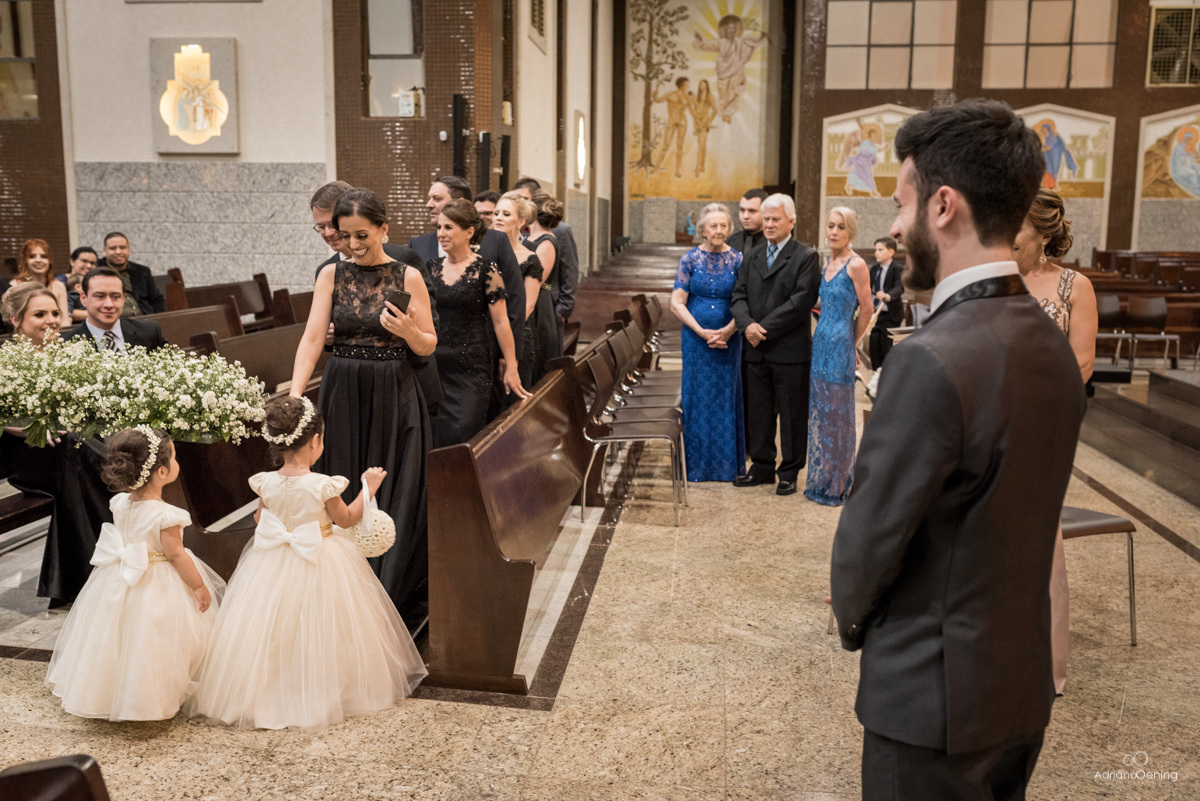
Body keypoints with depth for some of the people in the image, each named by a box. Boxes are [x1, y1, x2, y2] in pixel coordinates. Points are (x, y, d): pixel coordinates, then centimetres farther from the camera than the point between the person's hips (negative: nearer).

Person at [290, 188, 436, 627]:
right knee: (345, 497, 6)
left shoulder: (407, 277, -1)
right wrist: (294, 396, -18)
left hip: (394, 397, -2)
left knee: (395, 499, 2)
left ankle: (393, 603, 16)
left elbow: (429, 346, 2)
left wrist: (408, 331, -20)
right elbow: (312, 338, -5)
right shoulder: (332, 275, 3)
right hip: (342, 395, 2)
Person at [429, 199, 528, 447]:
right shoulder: (432, 267, 7)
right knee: (434, 438, 6)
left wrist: (511, 367, -6)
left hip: (470, 367, -5)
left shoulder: (485, 270, -7)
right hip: (434, 364, 5)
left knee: (462, 436, -4)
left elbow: (501, 322, -7)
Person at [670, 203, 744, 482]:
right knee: (698, 396, 5)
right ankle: (699, 464, 16)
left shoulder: (737, 260, 0)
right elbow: (677, 303, -4)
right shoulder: (690, 259, -1)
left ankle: (727, 464, 17)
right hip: (695, 337, 0)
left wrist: (728, 331, -16)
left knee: (727, 396, 6)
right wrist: (702, 332, -13)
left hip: (728, 338, 0)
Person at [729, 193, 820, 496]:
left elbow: (802, 301, -13)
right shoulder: (751, 257, 15)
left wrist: (765, 327, -16)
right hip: (756, 350, 5)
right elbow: (739, 295, 9)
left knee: (792, 414, 4)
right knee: (757, 413, 12)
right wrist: (747, 324, -11)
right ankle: (762, 467, 24)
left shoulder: (806, 257, -3)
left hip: (790, 350, -5)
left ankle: (789, 472, 15)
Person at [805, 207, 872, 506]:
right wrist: (821, 340, 12)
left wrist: (849, 344, 2)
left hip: (840, 347, -8)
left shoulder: (856, 265, -12)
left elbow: (866, 312, -7)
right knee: (819, 412, 12)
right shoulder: (827, 263, 11)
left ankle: (837, 486, 12)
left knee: (837, 415, 1)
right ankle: (820, 481, 23)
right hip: (820, 344, 8)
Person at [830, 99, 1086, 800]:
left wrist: (855, 621, 2)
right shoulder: (1051, 344, 0)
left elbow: (871, 535, -19)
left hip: (934, 694, -7)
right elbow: (1011, 514, 6)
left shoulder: (933, 360, -27)